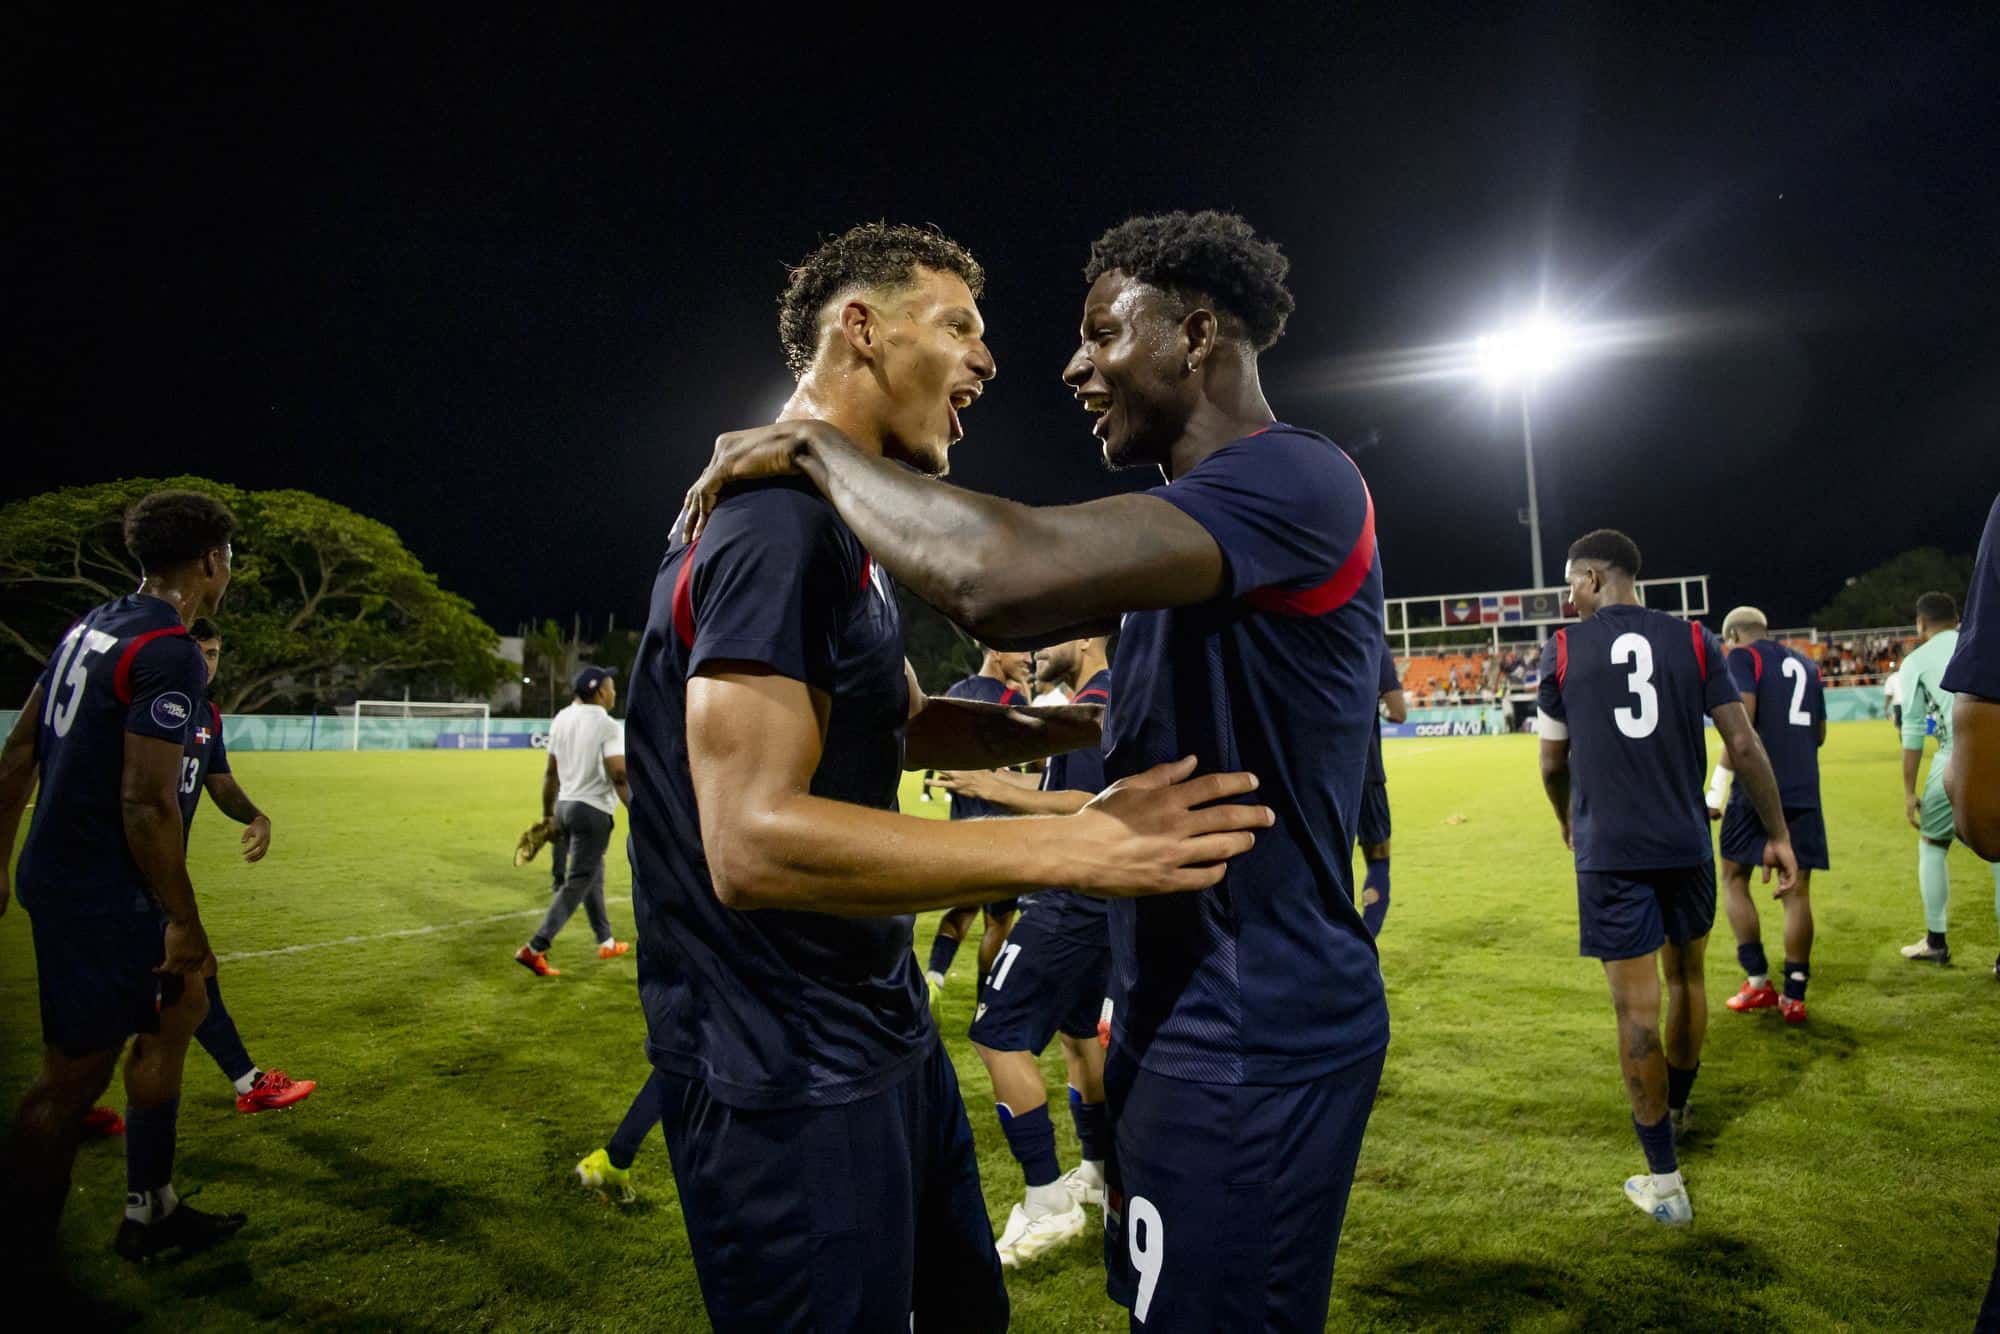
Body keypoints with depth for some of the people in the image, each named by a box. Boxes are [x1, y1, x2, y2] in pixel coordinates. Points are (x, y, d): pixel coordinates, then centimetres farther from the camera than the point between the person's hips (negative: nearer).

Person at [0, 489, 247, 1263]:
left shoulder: (93, 625, 8)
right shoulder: (171, 655, -20)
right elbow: (146, 803, -24)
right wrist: (183, 924, -16)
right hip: (99, 896, -10)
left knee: (179, 1007, 19)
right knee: (73, 1074, 3)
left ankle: (151, 1212, 30)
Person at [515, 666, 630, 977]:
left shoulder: (561, 719, 7)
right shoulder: (606, 725, -14)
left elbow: (550, 772, 10)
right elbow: (618, 775, -21)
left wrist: (548, 814, 17)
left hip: (565, 805, 8)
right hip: (593, 811, -8)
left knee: (592, 876, 20)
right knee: (577, 883, -3)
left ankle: (606, 942, 30)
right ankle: (535, 949, -7)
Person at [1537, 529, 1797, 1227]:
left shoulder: (1562, 648, -2)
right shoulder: (1693, 640, 2)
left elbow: (1552, 763, 6)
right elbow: (1743, 745, -1)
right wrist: (1778, 834, 8)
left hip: (1610, 854, -3)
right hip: (1686, 846, 3)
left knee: (1636, 1009, 1)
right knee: (1685, 978, 23)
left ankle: (1664, 1182, 7)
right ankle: (1676, 1113, 45)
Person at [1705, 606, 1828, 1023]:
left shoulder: (1743, 656, 0)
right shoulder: (1805, 664, 19)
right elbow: (1820, 733, 22)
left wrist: (1721, 777, -15)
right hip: (1804, 790, 6)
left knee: (1734, 877, 7)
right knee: (1797, 889, 6)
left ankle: (1757, 982, 4)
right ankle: (1794, 997, 8)